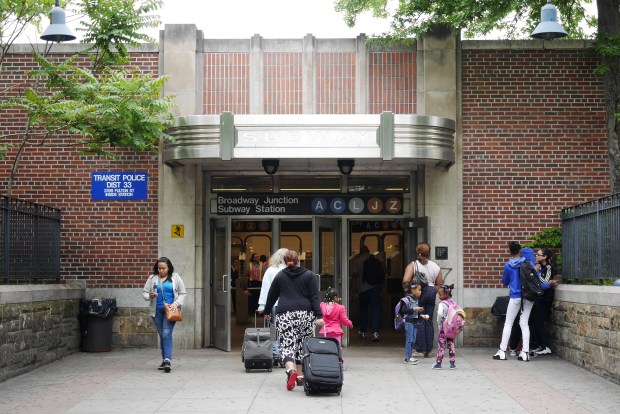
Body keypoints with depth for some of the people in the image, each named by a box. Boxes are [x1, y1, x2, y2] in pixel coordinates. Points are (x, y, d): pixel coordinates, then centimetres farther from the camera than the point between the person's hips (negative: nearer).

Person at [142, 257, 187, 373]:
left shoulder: (175, 278, 4)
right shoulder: (152, 278, 8)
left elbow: (182, 293, 6)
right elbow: (144, 292, 9)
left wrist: (176, 303, -10)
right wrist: (149, 296, -13)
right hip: (157, 311, 3)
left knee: (166, 334, -15)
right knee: (162, 335, 8)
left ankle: (167, 360, -21)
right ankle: (165, 360, 16)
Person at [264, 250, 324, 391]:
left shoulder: (279, 276, 11)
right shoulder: (309, 276, 8)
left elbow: (272, 296, 18)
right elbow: (314, 298, -2)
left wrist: (267, 312, 32)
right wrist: (319, 316, -6)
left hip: (284, 315, -1)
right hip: (305, 314, 1)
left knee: (287, 346, -5)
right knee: (303, 346, 13)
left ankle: (291, 371, -30)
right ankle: (300, 376, 16)